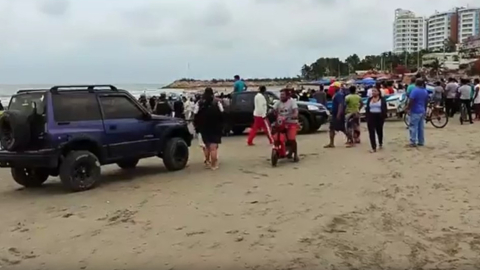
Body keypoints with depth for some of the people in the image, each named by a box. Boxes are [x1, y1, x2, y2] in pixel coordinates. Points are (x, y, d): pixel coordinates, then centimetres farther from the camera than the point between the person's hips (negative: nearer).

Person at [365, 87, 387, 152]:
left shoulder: (382, 99, 1)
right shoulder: (369, 99, 10)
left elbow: (384, 108, -2)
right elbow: (367, 108, 9)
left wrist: (384, 116, -10)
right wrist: (366, 116, 1)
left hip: (379, 116, -2)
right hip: (371, 116, 2)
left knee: (379, 131, 13)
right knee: (371, 132, -6)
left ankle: (380, 143, 38)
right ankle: (373, 147, -6)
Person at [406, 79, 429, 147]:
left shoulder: (415, 90, -15)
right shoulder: (425, 91, 11)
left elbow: (411, 101, -23)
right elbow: (426, 101, 18)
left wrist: (407, 108, -13)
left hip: (415, 111, -8)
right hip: (422, 111, 8)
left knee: (413, 127, -5)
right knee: (421, 127, 11)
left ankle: (413, 142, -6)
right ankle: (421, 142, 15)